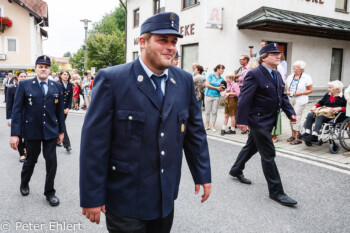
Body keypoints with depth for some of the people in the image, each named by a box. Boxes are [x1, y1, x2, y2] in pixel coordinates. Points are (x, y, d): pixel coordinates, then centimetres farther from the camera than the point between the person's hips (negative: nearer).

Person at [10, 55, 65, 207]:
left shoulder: (57, 86, 4)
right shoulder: (24, 85, -3)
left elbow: (59, 110, 6)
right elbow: (17, 110, -7)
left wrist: (61, 130, 7)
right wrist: (15, 133, -12)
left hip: (51, 131, 1)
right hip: (32, 131, -1)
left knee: (51, 161, 1)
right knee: (30, 160, 15)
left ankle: (49, 192, 18)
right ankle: (24, 184, 43)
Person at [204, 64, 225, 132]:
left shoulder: (222, 78, 8)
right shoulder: (211, 75, -2)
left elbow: (221, 88, 11)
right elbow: (207, 84, -9)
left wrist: (221, 89, -14)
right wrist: (216, 88, -11)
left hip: (216, 96, 2)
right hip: (208, 95, -2)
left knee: (214, 111, 2)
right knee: (208, 110, 4)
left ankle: (213, 126, 9)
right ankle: (207, 125, 14)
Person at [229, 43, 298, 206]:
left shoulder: (277, 75, 12)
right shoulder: (254, 75, -15)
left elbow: (282, 96, 18)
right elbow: (244, 99, -19)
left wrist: (290, 113, 6)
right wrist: (242, 121, -22)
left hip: (269, 121, 9)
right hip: (258, 121, -9)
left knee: (252, 147, 22)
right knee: (268, 154, -5)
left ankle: (236, 170, 43)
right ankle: (276, 191, 5)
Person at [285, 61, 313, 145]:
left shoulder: (306, 77, -5)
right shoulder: (290, 76, 11)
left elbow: (310, 90, -5)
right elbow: (286, 86, 22)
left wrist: (300, 93, -17)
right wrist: (287, 91, 0)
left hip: (300, 101, -6)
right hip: (290, 100, 6)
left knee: (297, 117, -10)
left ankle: (297, 137, -4)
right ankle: (293, 135, 21)